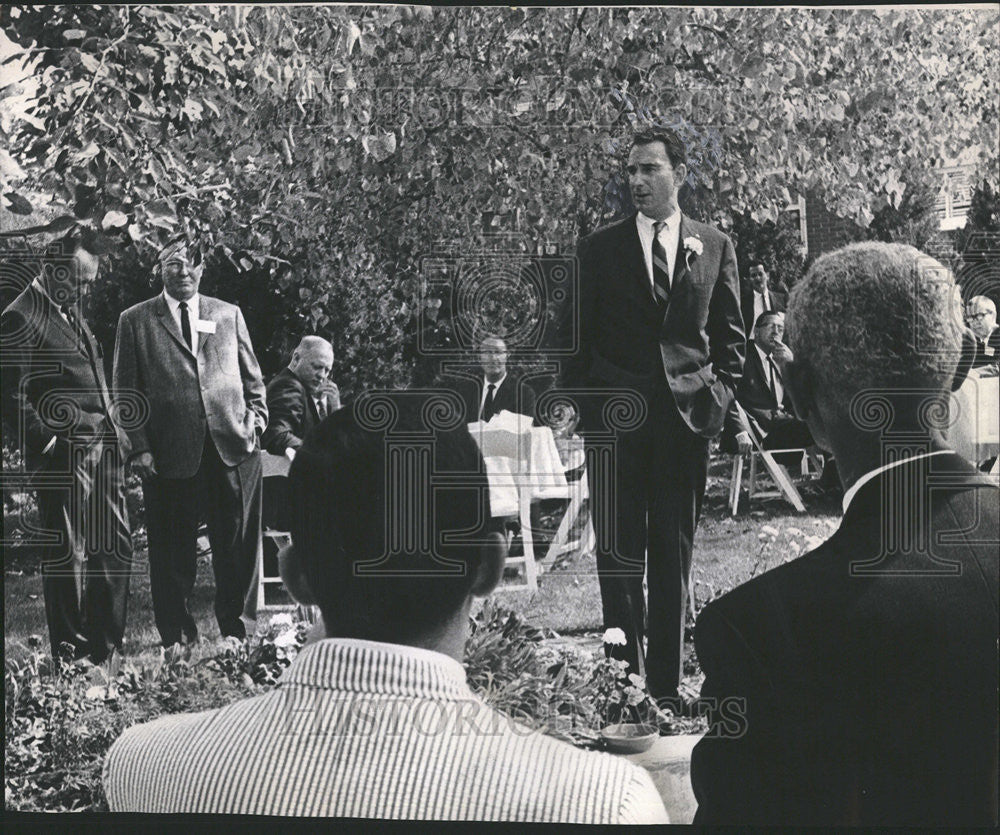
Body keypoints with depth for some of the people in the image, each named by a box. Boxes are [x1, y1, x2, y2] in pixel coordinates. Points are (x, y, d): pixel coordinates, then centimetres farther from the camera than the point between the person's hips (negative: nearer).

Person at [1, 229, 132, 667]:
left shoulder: (72, 311, 17)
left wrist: (114, 430, 14)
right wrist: (48, 443, -15)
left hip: (103, 450, 8)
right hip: (64, 458, -8)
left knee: (115, 549, 10)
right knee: (67, 556, 1)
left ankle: (105, 648, 21)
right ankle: (70, 656, 11)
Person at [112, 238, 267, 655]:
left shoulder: (229, 315, 13)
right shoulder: (135, 321, 6)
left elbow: (252, 378, 17)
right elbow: (125, 391, 4)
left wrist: (256, 421, 3)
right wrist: (139, 447, -5)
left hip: (233, 448, 2)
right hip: (169, 453, -1)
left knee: (235, 545, 5)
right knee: (172, 549, 6)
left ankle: (232, 627, 21)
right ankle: (175, 633, 20)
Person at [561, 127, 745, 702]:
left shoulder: (715, 248, 9)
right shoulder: (600, 249, 7)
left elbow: (731, 335, 12)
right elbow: (579, 336, 8)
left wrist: (719, 394, 0)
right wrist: (584, 401, -2)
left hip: (688, 417, 1)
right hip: (616, 418, -1)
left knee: (676, 557, 7)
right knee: (620, 556, -2)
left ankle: (668, 684, 15)